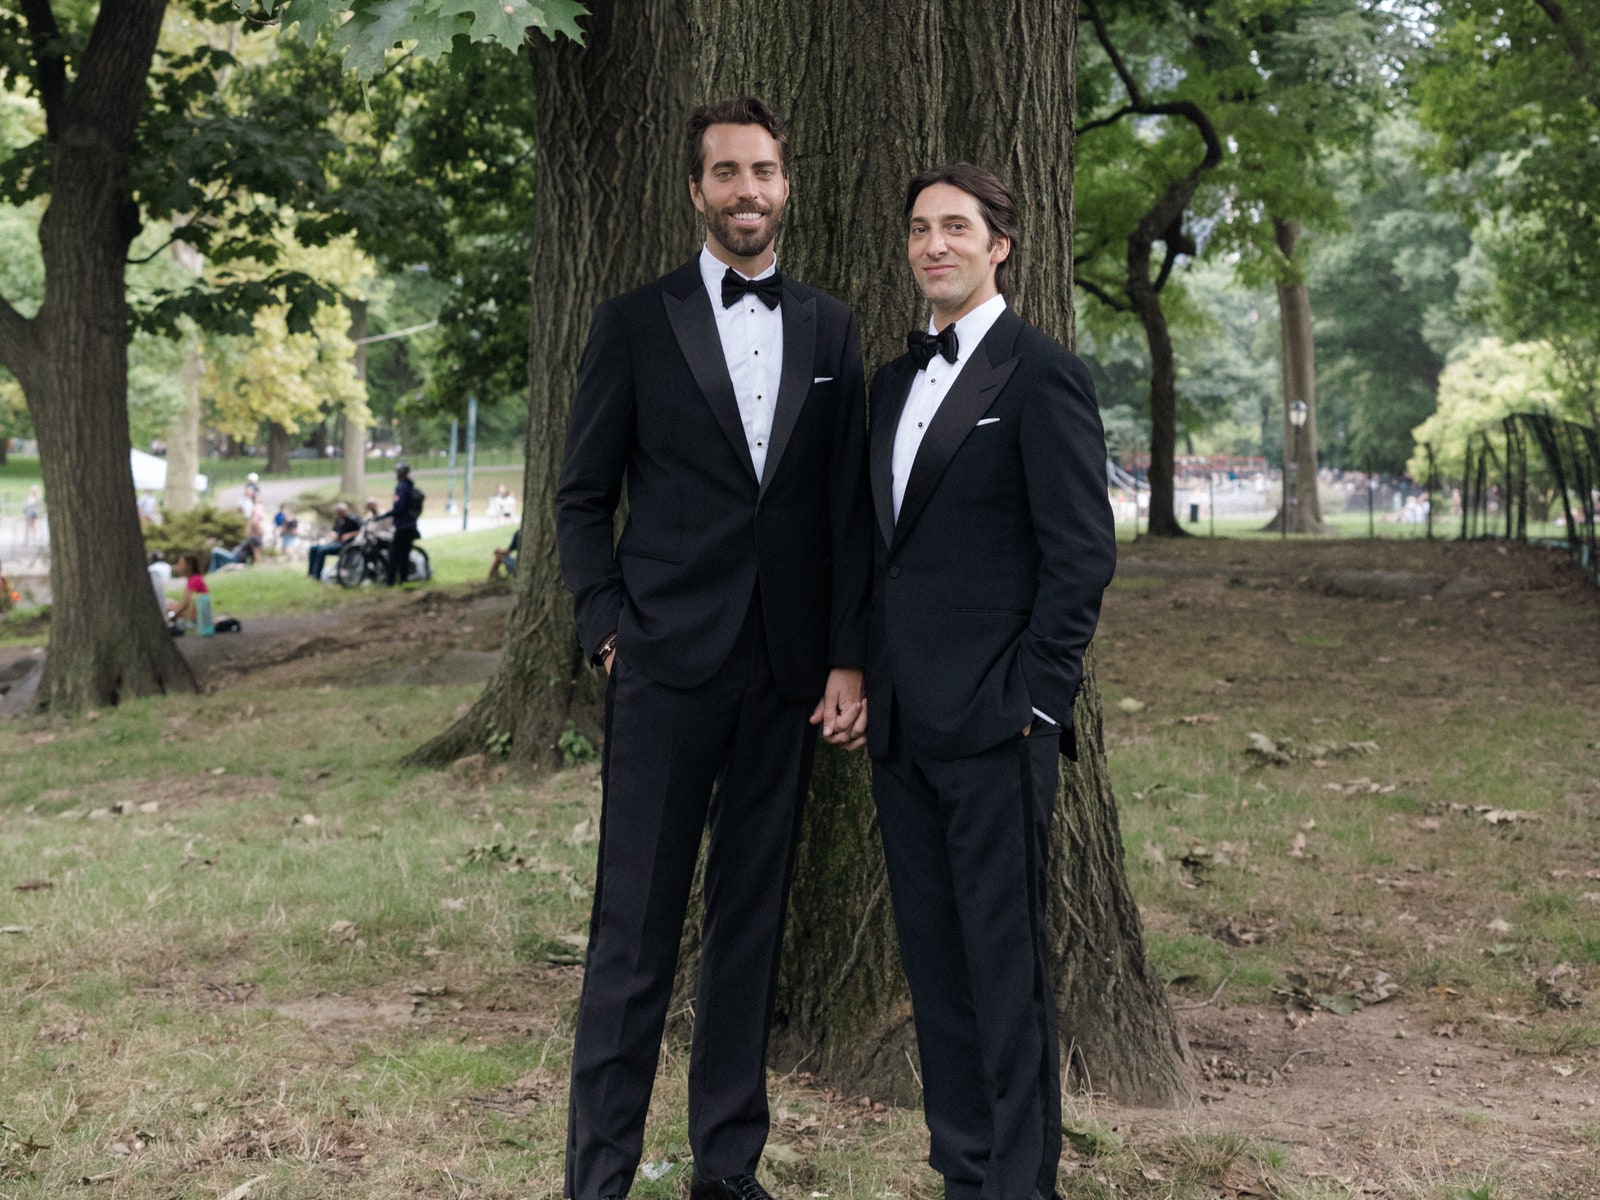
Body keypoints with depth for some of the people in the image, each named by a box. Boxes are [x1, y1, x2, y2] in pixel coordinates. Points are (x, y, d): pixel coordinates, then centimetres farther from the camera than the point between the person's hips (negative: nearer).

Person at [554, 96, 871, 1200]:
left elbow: (850, 508, 8)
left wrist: (847, 658, 2)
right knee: (636, 929, -3)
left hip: (789, 673, 3)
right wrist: (608, 630, -6)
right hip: (668, 665, -3)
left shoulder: (832, 331, 10)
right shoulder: (635, 324, 3)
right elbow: (582, 496, 5)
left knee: (754, 919, 9)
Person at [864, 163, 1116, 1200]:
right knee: (933, 958, 12)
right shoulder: (897, 381, 17)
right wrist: (868, 675, 13)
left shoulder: (1042, 374, -6)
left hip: (993, 723, -7)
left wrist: (1034, 698, -13)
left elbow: (1083, 553, -10)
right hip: (904, 724, 8)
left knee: (1005, 961, -2)